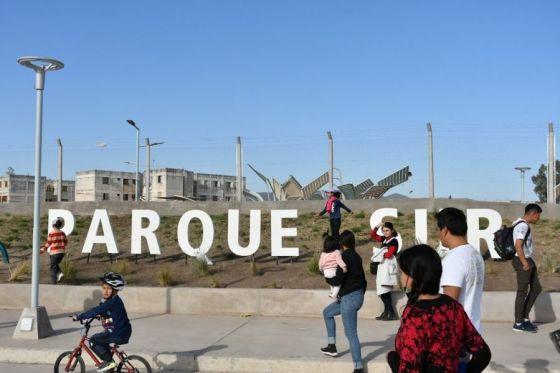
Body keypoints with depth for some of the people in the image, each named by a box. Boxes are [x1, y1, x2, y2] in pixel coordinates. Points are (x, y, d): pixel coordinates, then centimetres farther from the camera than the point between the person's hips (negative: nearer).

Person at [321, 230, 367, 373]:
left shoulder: (345, 256, -13)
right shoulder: (356, 256, 12)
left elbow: (339, 278, -20)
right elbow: (363, 279, 16)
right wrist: (360, 296, 26)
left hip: (349, 298, -10)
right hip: (357, 295, 10)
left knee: (351, 333, -7)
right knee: (327, 312, 24)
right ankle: (332, 347, 26)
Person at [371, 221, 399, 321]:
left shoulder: (394, 241, -9)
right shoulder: (384, 239, 13)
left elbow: (389, 254, -17)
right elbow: (373, 235, 21)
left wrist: (379, 253, -4)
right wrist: (377, 227, 7)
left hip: (388, 267, -8)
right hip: (382, 266, 8)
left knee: (385, 290, -11)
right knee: (382, 291, 7)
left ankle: (391, 313, -3)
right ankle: (387, 312, 13)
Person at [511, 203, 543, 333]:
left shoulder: (523, 225, 14)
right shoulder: (523, 226, -18)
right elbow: (518, 246, -25)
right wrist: (525, 263, -22)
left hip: (528, 260, 10)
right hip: (523, 262, -10)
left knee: (536, 288, 15)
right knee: (522, 291, -2)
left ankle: (524, 317, 21)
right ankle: (519, 323, 7)